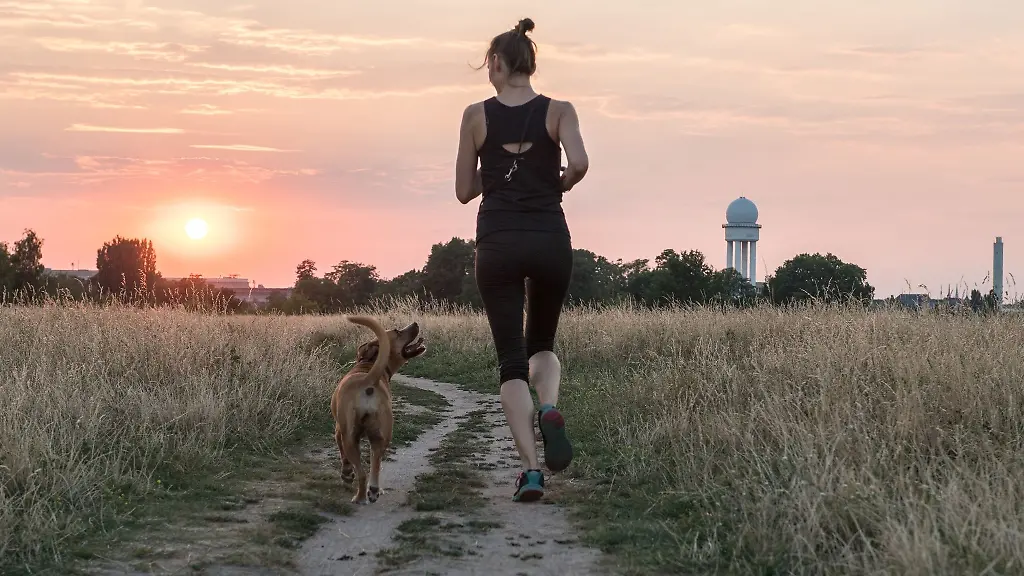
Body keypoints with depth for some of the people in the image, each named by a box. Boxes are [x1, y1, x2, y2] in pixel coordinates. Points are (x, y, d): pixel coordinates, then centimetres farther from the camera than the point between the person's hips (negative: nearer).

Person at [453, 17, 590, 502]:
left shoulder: (477, 116, 3)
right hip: (550, 239, 1)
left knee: (511, 360, 3)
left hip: (497, 244, -1)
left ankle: (529, 468, -12)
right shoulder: (559, 111, 3)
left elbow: (464, 190, 7)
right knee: (542, 345, 21)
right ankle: (549, 411, -12)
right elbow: (579, 163, -15)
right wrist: (561, 183, 6)